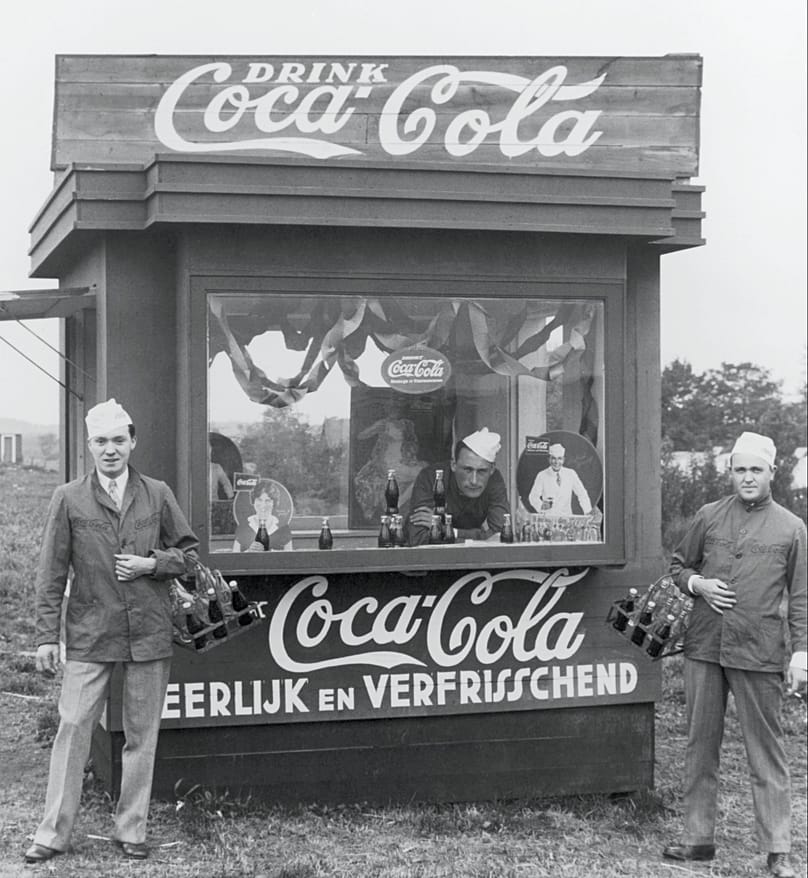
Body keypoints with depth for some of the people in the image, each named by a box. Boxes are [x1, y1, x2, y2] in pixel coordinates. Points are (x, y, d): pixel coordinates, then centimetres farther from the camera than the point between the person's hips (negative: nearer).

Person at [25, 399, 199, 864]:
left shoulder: (158, 494, 5)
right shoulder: (69, 499, 1)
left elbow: (188, 549, 12)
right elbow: (51, 573, 1)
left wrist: (152, 564, -7)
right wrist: (47, 636, -3)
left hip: (149, 633, 1)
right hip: (89, 635, -1)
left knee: (142, 735, 7)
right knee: (73, 728, -3)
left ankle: (132, 831, 18)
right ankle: (54, 834, 7)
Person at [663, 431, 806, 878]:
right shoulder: (709, 517, 8)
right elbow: (678, 564, 18)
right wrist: (698, 585, -3)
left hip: (758, 655, -3)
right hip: (704, 647, 3)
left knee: (766, 752, 0)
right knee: (700, 745, 9)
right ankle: (698, 838, 19)